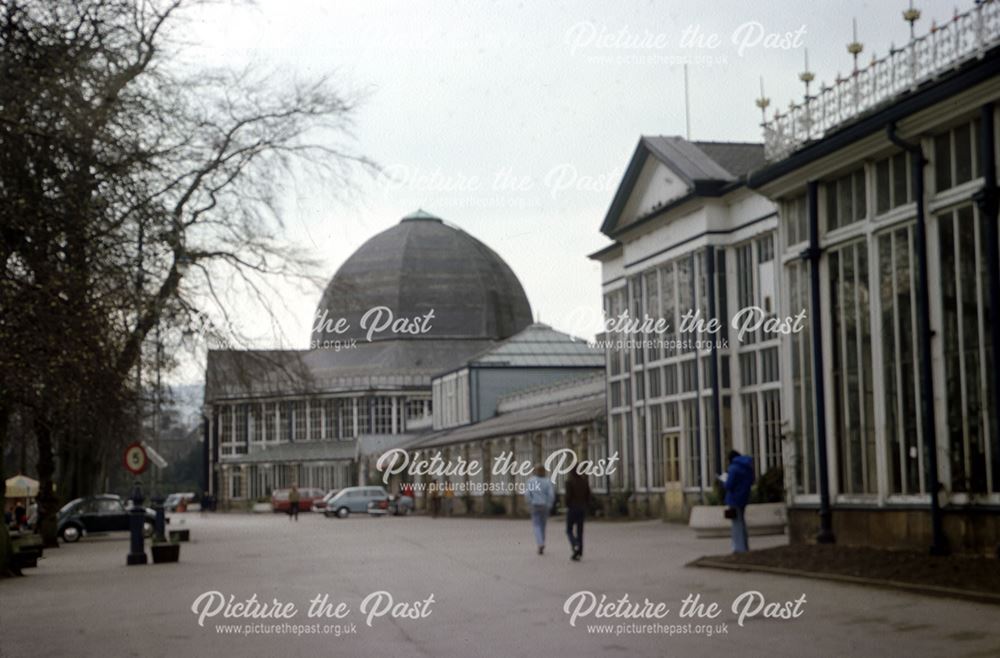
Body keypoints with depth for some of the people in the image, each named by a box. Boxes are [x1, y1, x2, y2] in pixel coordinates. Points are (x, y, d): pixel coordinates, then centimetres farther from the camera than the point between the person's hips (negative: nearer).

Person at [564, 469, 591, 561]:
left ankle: (575, 546, -18)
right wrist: (585, 506, 12)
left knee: (569, 530, 8)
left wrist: (567, 506, 0)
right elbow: (588, 495, 6)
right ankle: (579, 553, 6)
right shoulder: (584, 480, 7)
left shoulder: (569, 481, -10)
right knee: (579, 531, 9)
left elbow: (568, 496, -15)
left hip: (572, 508, -5)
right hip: (582, 508, 5)